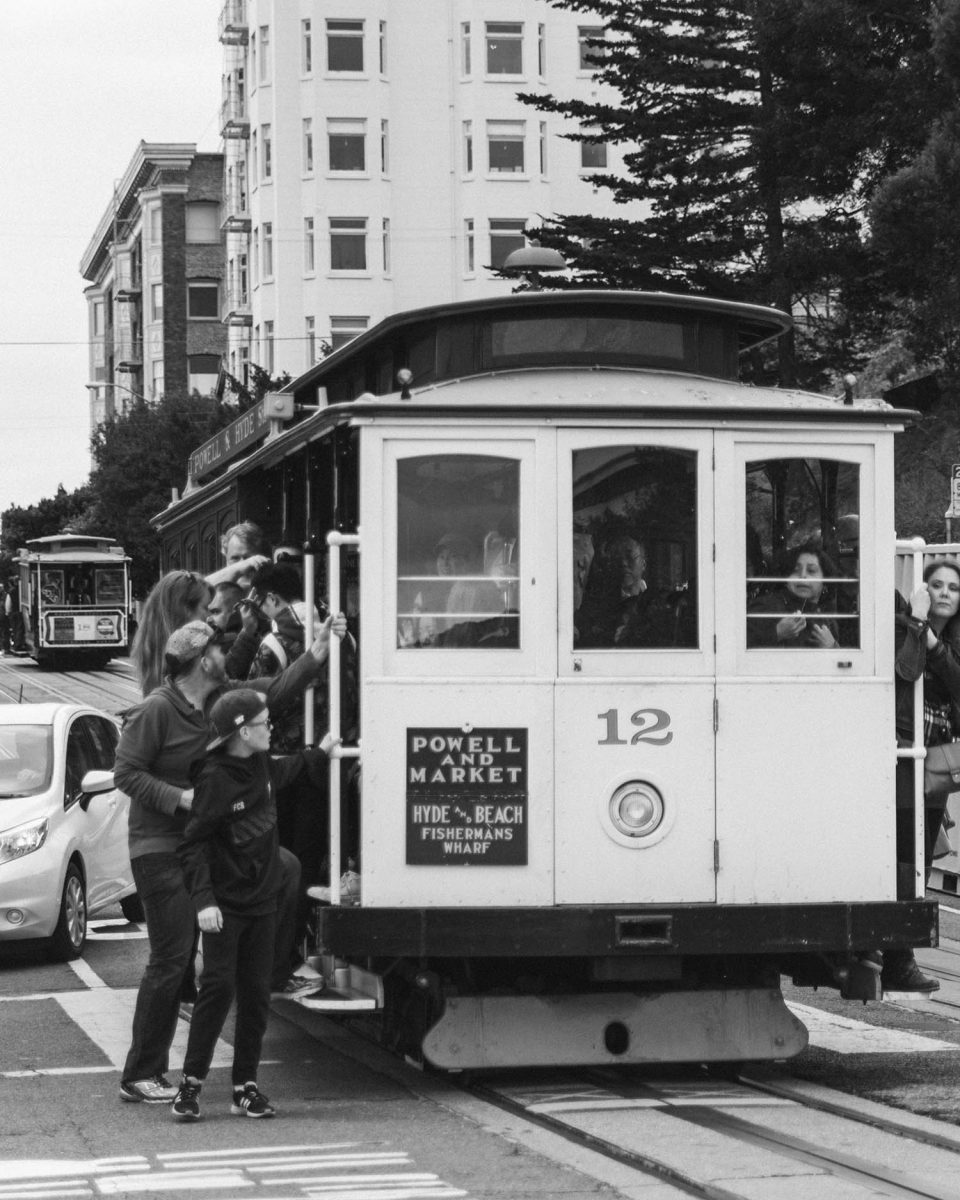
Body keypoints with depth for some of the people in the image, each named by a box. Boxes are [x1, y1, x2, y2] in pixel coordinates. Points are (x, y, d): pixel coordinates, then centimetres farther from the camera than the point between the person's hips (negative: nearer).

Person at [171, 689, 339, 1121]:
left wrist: (318, 754, 41)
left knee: (256, 993, 6)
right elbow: (193, 844, -17)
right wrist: (203, 900, -25)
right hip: (225, 904, -7)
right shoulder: (214, 779, -17)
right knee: (219, 988, -10)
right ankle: (191, 1083, -2)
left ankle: (246, 1086, 11)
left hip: (261, 901, 7)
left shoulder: (260, 766, 5)